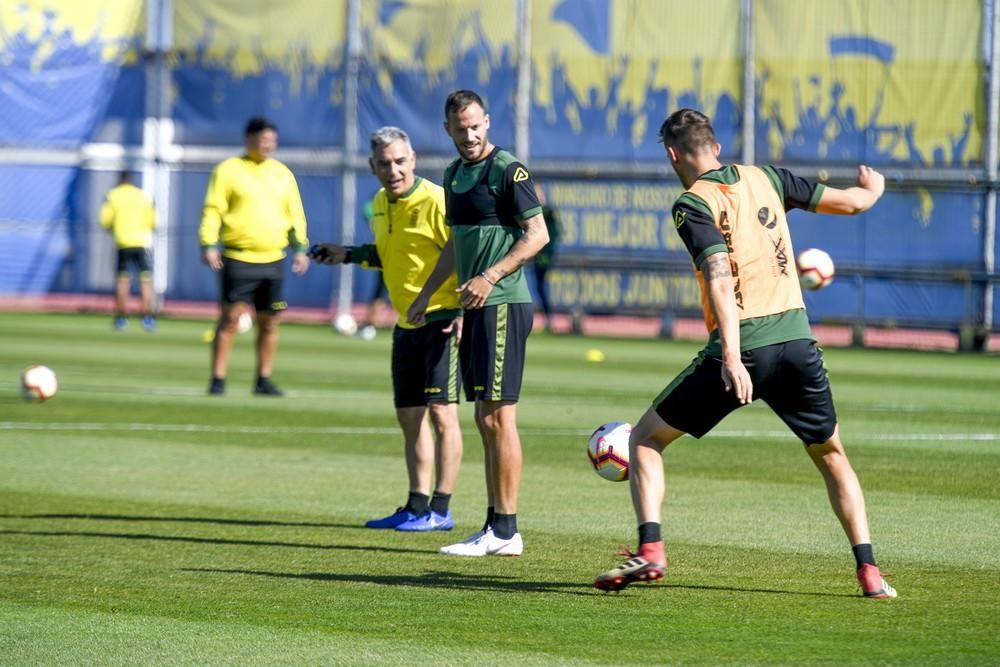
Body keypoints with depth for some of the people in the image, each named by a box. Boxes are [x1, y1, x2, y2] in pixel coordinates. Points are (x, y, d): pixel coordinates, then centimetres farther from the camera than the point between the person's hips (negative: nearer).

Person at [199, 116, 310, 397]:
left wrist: (300, 248, 8)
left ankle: (264, 380, 16)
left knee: (269, 322, 6)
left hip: (273, 260, 4)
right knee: (231, 318, -8)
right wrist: (209, 245, -14)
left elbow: (296, 214, 17)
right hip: (238, 259, -4)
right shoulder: (229, 170, 0)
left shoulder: (283, 174, 13)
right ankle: (218, 379, -5)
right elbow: (213, 210, -4)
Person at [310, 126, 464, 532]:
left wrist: (466, 311, -23)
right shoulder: (381, 204, 10)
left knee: (441, 411, -9)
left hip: (443, 320, -9)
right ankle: (417, 505, 19)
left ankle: (440, 511, -7)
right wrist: (348, 255, 15)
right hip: (407, 324, 9)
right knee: (409, 416, 11)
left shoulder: (436, 201, -16)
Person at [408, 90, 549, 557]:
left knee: (498, 417, -9)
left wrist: (490, 277, -20)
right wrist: (426, 293, 28)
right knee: (486, 421, 10)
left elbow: (537, 234, -14)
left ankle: (506, 532, -7)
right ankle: (494, 527, 13)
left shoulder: (507, 171, -9)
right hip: (475, 308, 9)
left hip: (503, 304, -9)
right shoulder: (454, 175, 16)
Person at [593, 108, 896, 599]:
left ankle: (650, 549, -6)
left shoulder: (693, 205, -4)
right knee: (832, 457, 22)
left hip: (741, 347, -4)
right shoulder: (763, 179, 11)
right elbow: (850, 202, 18)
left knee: (644, 439, 11)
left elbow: (720, 279, -18)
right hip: (797, 339, 4)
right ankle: (868, 571, 10)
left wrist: (731, 358, -27)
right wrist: (872, 188, 43)